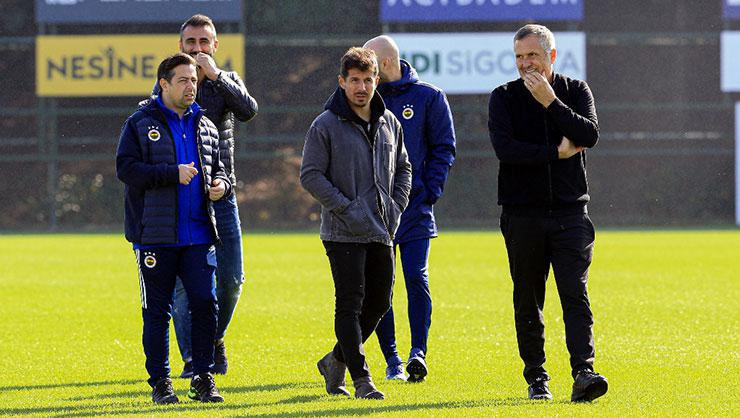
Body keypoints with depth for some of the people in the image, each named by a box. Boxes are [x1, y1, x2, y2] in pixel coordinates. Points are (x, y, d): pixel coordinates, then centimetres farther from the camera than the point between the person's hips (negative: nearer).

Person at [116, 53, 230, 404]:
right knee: (157, 310, 3)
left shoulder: (205, 127, 14)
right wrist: (173, 174, -18)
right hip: (155, 235, -4)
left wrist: (221, 184, 0)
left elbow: (217, 168, 24)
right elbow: (126, 168, -12)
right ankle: (159, 381, 11)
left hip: (198, 235, 4)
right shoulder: (140, 124, -1)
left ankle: (202, 378, 6)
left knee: (205, 303, -4)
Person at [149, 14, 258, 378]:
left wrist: (215, 76, -19)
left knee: (231, 279, 2)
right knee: (184, 283, -6)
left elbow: (248, 111, -13)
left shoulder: (227, 82, 8)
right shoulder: (166, 85, 4)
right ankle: (192, 359, -1)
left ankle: (213, 339, 26)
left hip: (220, 196, 2)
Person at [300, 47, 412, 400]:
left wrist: (396, 207, 5)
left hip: (383, 232, 6)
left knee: (379, 302, 9)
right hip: (344, 234, -6)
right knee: (350, 304, -6)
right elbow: (311, 175, -10)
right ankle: (361, 378, -3)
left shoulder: (389, 123, 9)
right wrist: (346, 208, -15)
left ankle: (336, 360, 26)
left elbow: (403, 169, 20)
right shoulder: (325, 126, -7)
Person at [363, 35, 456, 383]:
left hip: (414, 208, -2)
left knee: (417, 277, -12)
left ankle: (418, 352, -12)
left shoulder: (428, 97, 2)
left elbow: (444, 148, 3)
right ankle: (391, 360, 8)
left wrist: (430, 192, -7)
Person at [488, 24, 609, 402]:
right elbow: (504, 147, -12)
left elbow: (589, 136, -10)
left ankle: (583, 373, -18)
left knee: (575, 294, -11)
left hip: (570, 211, 0)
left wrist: (550, 101, -13)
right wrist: (557, 152, -11)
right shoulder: (504, 97, 4)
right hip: (522, 212, 0)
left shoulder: (576, 91, 7)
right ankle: (536, 378, 13)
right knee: (528, 301, 5)